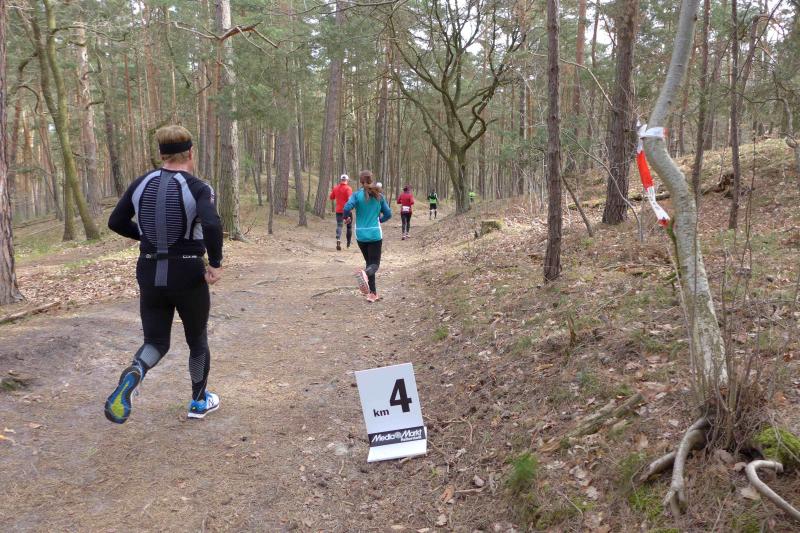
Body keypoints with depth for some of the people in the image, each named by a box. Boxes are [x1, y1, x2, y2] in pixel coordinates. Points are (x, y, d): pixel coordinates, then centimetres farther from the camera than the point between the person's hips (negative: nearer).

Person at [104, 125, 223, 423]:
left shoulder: (141, 184, 2)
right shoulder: (198, 189, -13)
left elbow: (116, 222, 8)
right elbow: (212, 226, -30)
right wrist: (216, 263, -18)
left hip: (150, 274, 4)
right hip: (188, 275, -3)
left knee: (156, 342, 15)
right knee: (197, 340, 19)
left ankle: (133, 374, -19)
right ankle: (199, 402, 32)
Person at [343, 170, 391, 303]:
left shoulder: (357, 195, -4)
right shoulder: (379, 196, 1)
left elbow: (347, 208, -20)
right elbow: (388, 214, 5)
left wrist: (346, 217, 1)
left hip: (361, 234, 1)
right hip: (375, 234, -1)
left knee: (369, 261, 16)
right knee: (374, 263, 0)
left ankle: (373, 293, 12)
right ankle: (365, 273, -37)